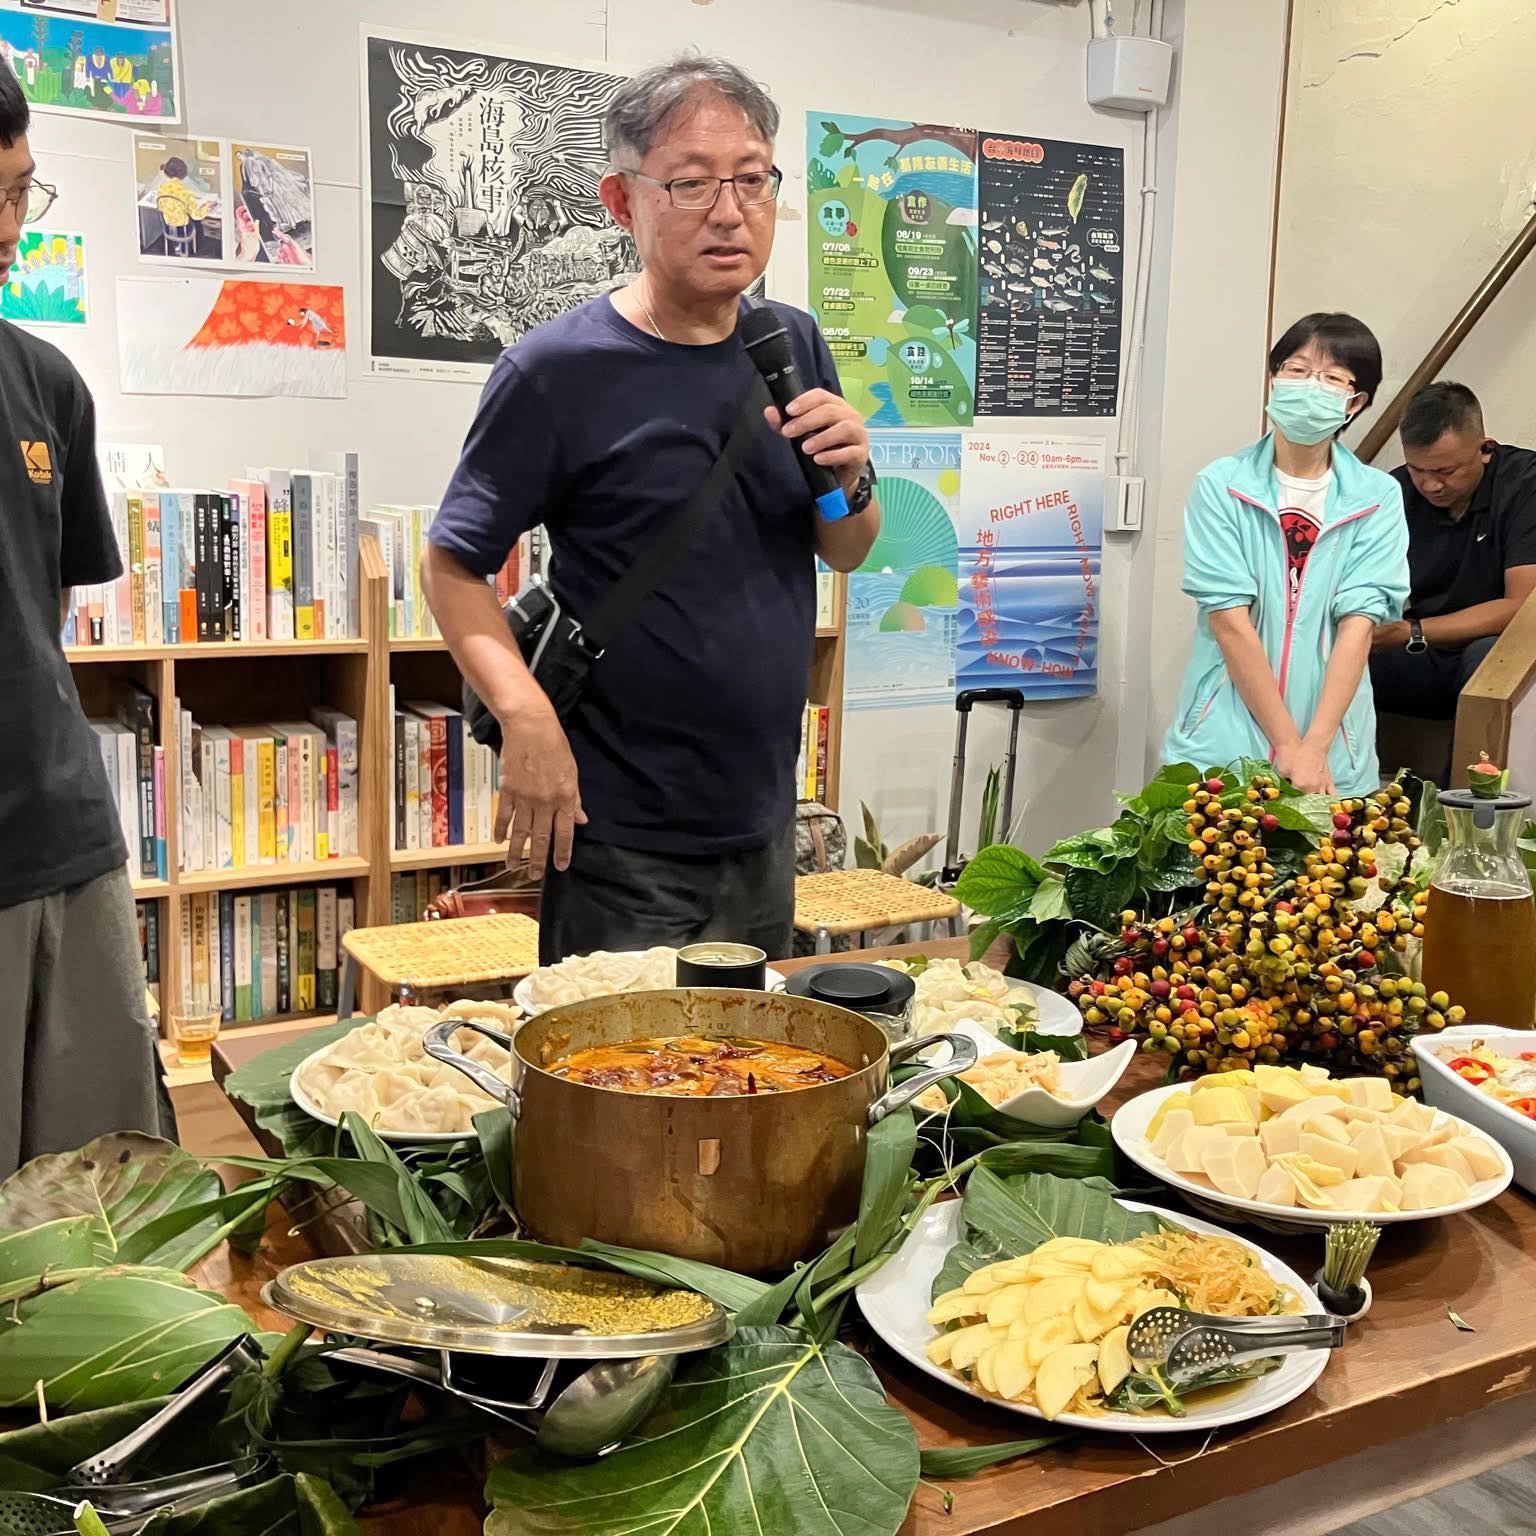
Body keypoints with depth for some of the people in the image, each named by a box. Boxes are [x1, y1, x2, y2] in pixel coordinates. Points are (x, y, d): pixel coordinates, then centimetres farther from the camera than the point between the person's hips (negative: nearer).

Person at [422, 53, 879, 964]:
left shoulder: (795, 345, 4)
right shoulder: (560, 369, -13)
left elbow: (847, 554, 11)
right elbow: (454, 566, -10)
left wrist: (850, 481, -10)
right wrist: (527, 718, -24)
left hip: (767, 824, 6)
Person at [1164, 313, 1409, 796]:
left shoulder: (1378, 498, 1)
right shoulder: (1221, 485, -3)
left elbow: (1358, 625, -6)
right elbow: (1230, 621, -8)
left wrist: (1314, 748, -15)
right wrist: (1287, 744, -12)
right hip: (1221, 739, -1)